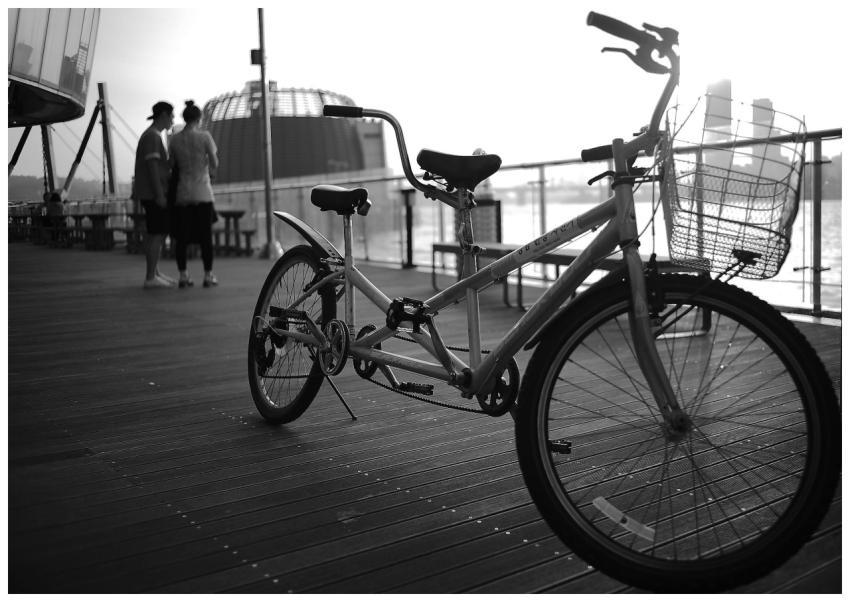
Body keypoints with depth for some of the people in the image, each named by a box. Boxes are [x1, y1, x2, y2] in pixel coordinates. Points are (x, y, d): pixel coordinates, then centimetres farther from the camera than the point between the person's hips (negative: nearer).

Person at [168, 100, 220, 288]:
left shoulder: (174, 139, 4)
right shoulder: (204, 136, -6)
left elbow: (173, 166, 6)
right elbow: (214, 164, -6)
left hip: (182, 193, 3)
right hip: (203, 193, -3)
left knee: (182, 236, 6)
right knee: (205, 235, 3)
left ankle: (183, 276, 5)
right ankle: (208, 275, 4)